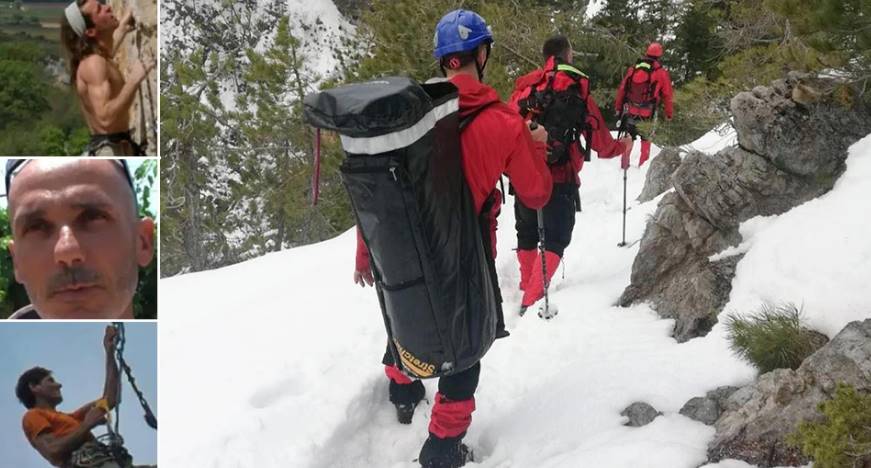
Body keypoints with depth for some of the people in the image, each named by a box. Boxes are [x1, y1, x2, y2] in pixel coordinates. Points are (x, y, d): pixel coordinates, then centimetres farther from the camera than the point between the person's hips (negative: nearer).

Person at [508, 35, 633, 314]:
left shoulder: (525, 86, 3)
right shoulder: (578, 90, -1)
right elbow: (599, 140, 5)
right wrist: (621, 147, 24)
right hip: (561, 179, -3)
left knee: (527, 235, 22)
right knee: (555, 239, 1)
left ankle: (528, 287, 32)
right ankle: (533, 299, -13)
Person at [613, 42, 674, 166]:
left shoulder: (633, 69, 3)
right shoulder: (662, 73, -6)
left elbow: (622, 89, 6)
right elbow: (667, 95, -2)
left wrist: (618, 107, 15)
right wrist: (669, 113, 9)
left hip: (630, 111, 2)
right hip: (647, 114, -2)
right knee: (646, 139, 13)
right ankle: (643, 164, 14)